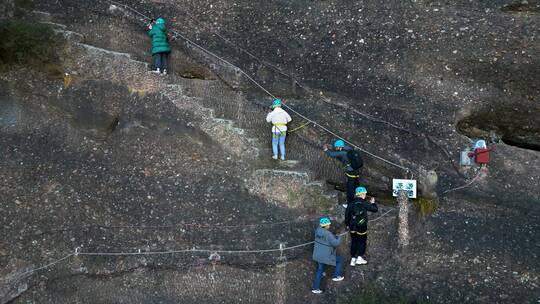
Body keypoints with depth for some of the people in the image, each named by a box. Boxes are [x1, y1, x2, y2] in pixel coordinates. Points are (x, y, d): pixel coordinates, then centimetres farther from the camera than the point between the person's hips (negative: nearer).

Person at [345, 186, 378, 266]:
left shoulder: (351, 204, 2)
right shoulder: (364, 203, -10)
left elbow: (347, 214, 5)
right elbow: (375, 209, -5)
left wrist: (347, 224, 16)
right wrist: (373, 203, 15)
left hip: (352, 227, 4)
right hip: (362, 226, -4)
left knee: (354, 242, 13)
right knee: (362, 241, 11)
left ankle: (353, 259, 15)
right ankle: (359, 257, 5)